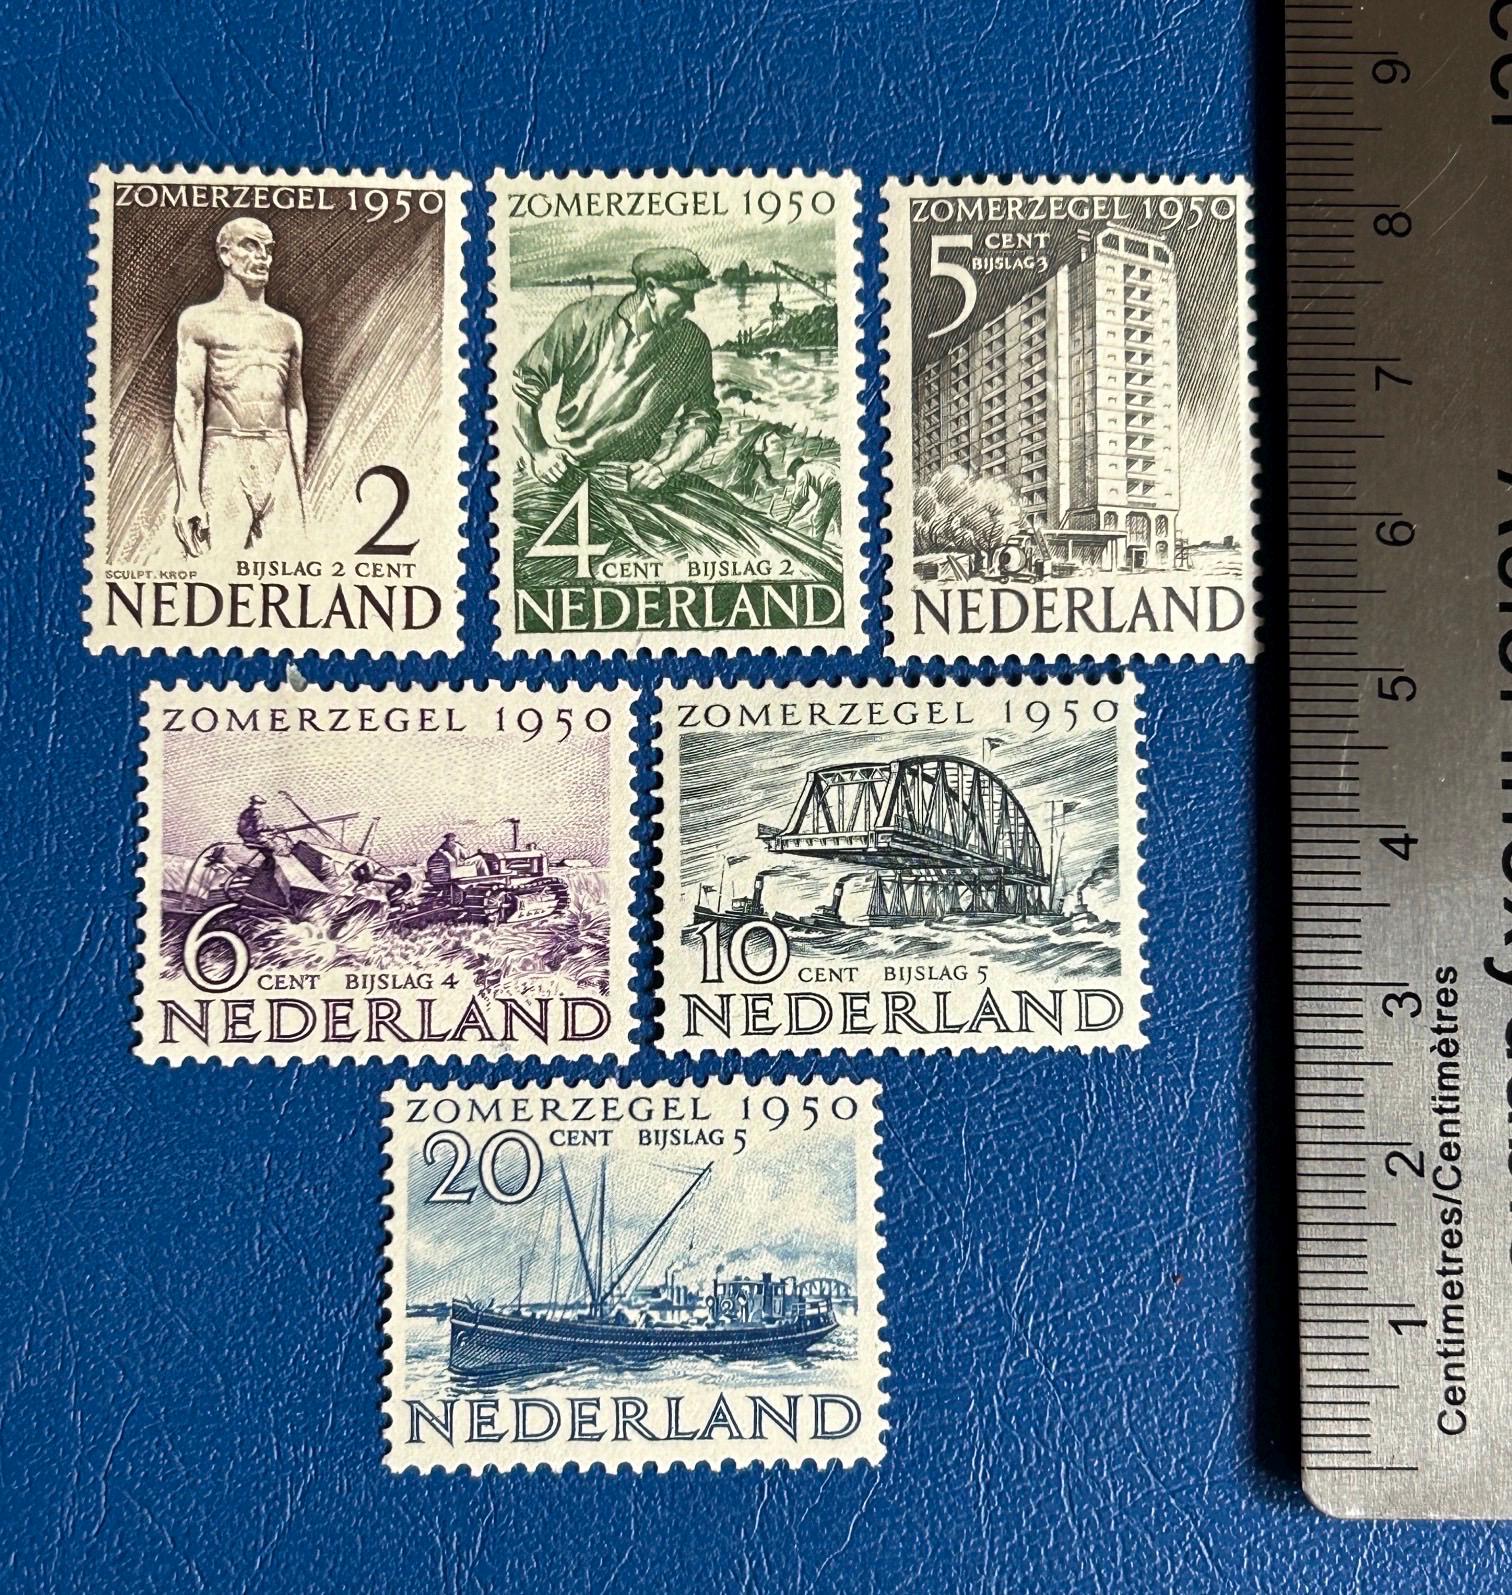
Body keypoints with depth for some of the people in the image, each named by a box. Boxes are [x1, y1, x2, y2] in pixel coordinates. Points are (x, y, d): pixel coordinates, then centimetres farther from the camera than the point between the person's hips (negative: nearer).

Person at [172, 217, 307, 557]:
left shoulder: (288, 328, 18)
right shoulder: (200, 320, 5)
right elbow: (187, 409, -3)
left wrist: (301, 487, 12)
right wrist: (188, 494, -13)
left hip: (281, 465, 4)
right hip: (225, 462, -4)